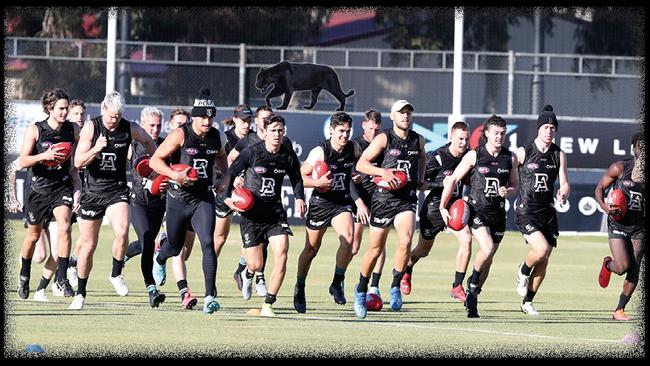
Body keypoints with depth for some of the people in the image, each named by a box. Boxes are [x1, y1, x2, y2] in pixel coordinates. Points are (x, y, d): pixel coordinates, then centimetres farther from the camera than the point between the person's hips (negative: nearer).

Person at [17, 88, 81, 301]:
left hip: (63, 187, 0)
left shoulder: (73, 130, -2)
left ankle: (61, 278, -19)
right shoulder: (35, 130, -9)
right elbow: (23, 161, -12)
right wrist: (44, 156, -29)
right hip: (39, 188, 0)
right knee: (33, 235, 14)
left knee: (64, 227, -23)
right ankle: (24, 277, 38)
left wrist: (77, 187, 3)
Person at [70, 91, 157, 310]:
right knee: (88, 245, 5)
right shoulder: (91, 128, -8)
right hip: (93, 191, 0)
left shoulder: (130, 129, -4)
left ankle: (116, 274, -3)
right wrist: (96, 149, -26)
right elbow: (78, 162, -11)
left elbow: (147, 142, 20)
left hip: (117, 191, 0)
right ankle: (80, 294, 19)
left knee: (122, 232, -27)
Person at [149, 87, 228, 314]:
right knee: (175, 247, 16)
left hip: (204, 199, 2)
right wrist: (175, 175, -26)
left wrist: (224, 176, 10)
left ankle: (210, 296, -19)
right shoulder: (181, 134, -12)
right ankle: (160, 258, 55)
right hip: (179, 199, -2)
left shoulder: (215, 136, 4)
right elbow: (155, 160, -13)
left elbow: (221, 157, 28)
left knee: (208, 244, -17)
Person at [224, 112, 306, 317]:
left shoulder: (289, 155, 0)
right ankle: (247, 274, 39)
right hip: (251, 213, -2)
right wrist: (228, 197, -9)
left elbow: (296, 179, 18)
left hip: (275, 212, 2)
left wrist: (299, 198, 1)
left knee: (281, 255, -17)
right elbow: (231, 173, 2)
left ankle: (268, 305, -5)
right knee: (256, 264, -3)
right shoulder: (251, 152, -9)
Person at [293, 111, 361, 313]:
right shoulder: (320, 152, -17)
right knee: (311, 249, 10)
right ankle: (299, 289, 29)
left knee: (348, 239, -24)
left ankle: (337, 284, -11)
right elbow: (301, 177, -13)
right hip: (320, 203, -2)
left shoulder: (354, 148, -4)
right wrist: (318, 182, -28)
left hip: (342, 202, 2)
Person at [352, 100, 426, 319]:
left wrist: (420, 178, 18)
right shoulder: (384, 139, -5)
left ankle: (395, 287, -8)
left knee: (406, 241, -22)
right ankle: (361, 290, 25)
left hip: (407, 199, 2)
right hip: (384, 198, -2)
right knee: (375, 249, 5)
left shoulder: (418, 140, 8)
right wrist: (382, 172, -23)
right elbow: (361, 164, -10)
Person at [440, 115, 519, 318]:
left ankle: (472, 297, 22)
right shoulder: (474, 156, -5)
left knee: (488, 259, 6)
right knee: (487, 249, -24)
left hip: (498, 213, 4)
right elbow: (453, 180, 0)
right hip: (477, 210, -4)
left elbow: (514, 186, 17)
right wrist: (442, 207, -6)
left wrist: (507, 192, -7)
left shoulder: (510, 158, 5)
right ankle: (473, 282, 1)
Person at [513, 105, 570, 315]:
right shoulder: (523, 152, -5)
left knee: (543, 262, 4)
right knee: (542, 250, -24)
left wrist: (563, 194, -16)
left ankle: (527, 302, 19)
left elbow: (564, 183, 4)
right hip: (526, 211, -5)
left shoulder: (559, 155, 6)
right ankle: (523, 272, 9)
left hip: (547, 211, 5)